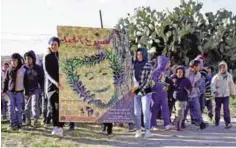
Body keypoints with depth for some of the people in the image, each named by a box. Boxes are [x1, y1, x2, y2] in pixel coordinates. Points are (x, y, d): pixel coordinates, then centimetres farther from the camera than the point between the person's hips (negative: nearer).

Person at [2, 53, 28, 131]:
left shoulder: (23, 70, -1)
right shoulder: (9, 70, 5)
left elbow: (25, 82, 1)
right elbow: (6, 81, 9)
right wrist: (4, 91, 4)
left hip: (19, 92, -2)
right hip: (10, 92, 2)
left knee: (19, 109, 2)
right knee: (11, 108, 0)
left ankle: (19, 124, 11)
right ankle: (12, 124, 8)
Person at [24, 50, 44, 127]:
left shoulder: (38, 68, -2)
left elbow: (41, 79, 5)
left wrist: (41, 89, -2)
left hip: (35, 89, -2)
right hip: (26, 90, 2)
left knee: (34, 104, -13)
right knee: (27, 106, 7)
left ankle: (36, 120, -15)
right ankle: (27, 120, 17)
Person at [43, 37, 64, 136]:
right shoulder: (47, 57, 3)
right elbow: (47, 72, -8)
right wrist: (55, 82, -23)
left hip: (62, 85, 1)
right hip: (52, 85, -1)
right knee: (54, 107, -1)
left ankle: (60, 128, -7)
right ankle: (55, 127, 4)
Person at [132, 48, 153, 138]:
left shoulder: (148, 65, -4)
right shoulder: (134, 65, 8)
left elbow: (147, 80, -10)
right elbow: (133, 77, 8)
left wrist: (138, 89, -16)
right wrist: (134, 88, -8)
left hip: (146, 91, -4)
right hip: (136, 92, 4)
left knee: (145, 111, -4)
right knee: (137, 112, 3)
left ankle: (147, 131, 1)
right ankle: (138, 131, 8)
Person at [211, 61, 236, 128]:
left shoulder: (229, 76, 5)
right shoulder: (216, 76, -4)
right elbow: (212, 84, -11)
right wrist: (214, 91, -28)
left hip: (226, 95, 1)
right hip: (218, 95, 0)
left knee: (226, 109, -11)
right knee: (217, 109, 11)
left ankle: (228, 122, -9)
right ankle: (217, 122, 25)